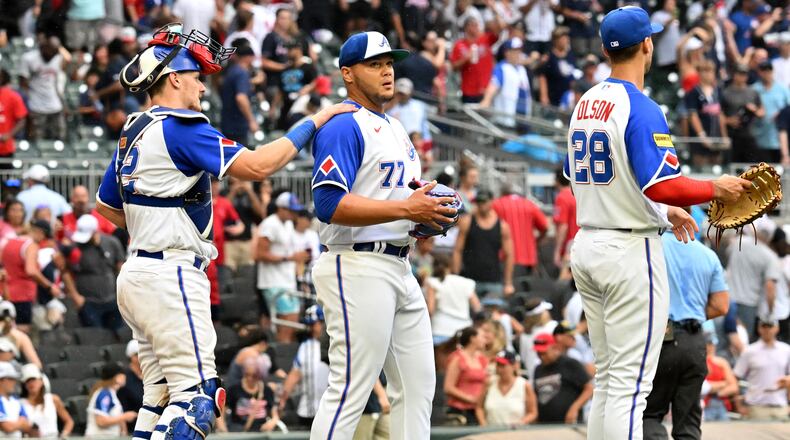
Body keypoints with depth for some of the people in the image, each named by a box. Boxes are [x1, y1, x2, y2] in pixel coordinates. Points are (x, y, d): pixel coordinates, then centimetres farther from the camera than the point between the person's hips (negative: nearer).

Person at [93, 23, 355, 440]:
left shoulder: (134, 133, 16)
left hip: (138, 273, 10)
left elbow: (106, 206, 26)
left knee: (160, 396, 13)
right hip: (171, 276, -10)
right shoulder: (179, 126, -12)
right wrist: (313, 122, -11)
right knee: (196, 397, -13)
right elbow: (257, 165, -19)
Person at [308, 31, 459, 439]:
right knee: (350, 389, -10)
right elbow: (329, 204, -22)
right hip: (358, 266, -10)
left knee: (418, 385, 11)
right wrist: (406, 209, -23)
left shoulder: (396, 129, 20)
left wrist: (429, 212, 7)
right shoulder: (343, 127, -11)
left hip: (399, 266, 10)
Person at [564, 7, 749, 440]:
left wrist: (661, 210, 23)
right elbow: (662, 185, -24)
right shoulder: (640, 109, -15)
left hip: (586, 244, 8)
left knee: (607, 378, 15)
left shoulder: (584, 105, 11)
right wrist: (716, 188, -8)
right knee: (629, 384, -7)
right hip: (630, 250, -8)